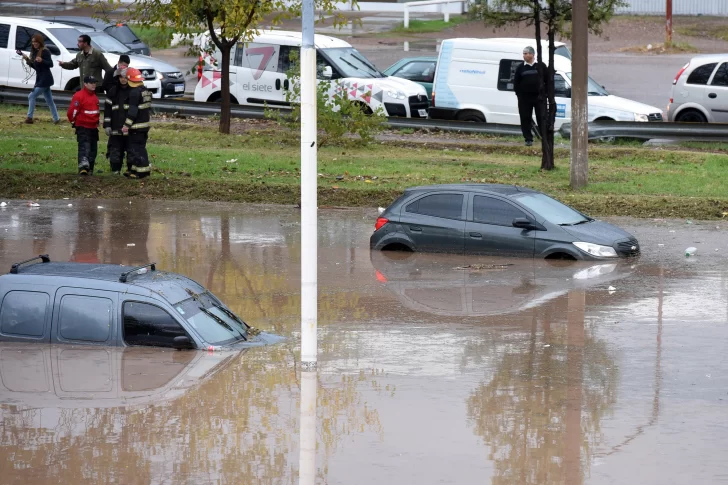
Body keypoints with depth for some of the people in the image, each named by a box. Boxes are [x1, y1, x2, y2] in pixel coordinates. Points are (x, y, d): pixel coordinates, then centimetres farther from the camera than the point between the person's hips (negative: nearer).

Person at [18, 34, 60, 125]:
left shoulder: (45, 51, -13)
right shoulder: (35, 52, 12)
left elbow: (51, 64, -19)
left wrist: (42, 61, -35)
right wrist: (27, 59, 4)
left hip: (45, 79, -9)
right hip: (40, 79, 9)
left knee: (32, 96, -10)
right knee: (49, 100, 12)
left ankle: (29, 118, -6)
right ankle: (56, 118, 16)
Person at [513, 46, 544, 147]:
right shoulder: (521, 67, 7)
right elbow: (516, 82, 10)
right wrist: (518, 93, 1)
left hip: (539, 97, -2)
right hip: (525, 98, 2)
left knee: (541, 118, -1)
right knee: (525, 118, 0)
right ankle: (528, 139, 6)